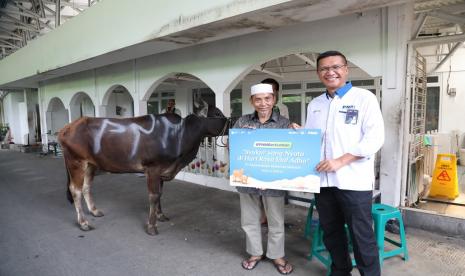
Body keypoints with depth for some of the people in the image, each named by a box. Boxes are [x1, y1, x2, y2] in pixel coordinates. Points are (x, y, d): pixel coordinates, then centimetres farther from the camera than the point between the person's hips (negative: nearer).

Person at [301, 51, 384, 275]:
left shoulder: (364, 98, -3)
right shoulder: (314, 104, 13)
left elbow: (375, 137, -12)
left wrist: (340, 161, -19)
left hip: (354, 181, -5)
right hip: (323, 180, 6)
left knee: (361, 236, 5)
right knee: (331, 232, 18)